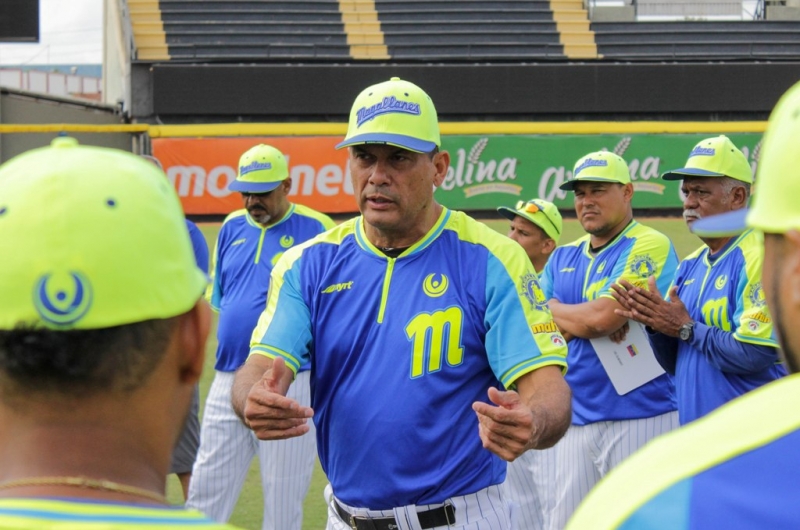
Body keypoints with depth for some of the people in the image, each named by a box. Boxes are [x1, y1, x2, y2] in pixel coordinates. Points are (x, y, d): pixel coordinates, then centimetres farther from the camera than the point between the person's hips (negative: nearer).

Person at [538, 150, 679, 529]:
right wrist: (587, 319, -7)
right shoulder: (563, 257, 16)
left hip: (637, 417, -6)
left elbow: (602, 316, -17)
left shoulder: (648, 246, -7)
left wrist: (555, 310, 2)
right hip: (573, 418, 6)